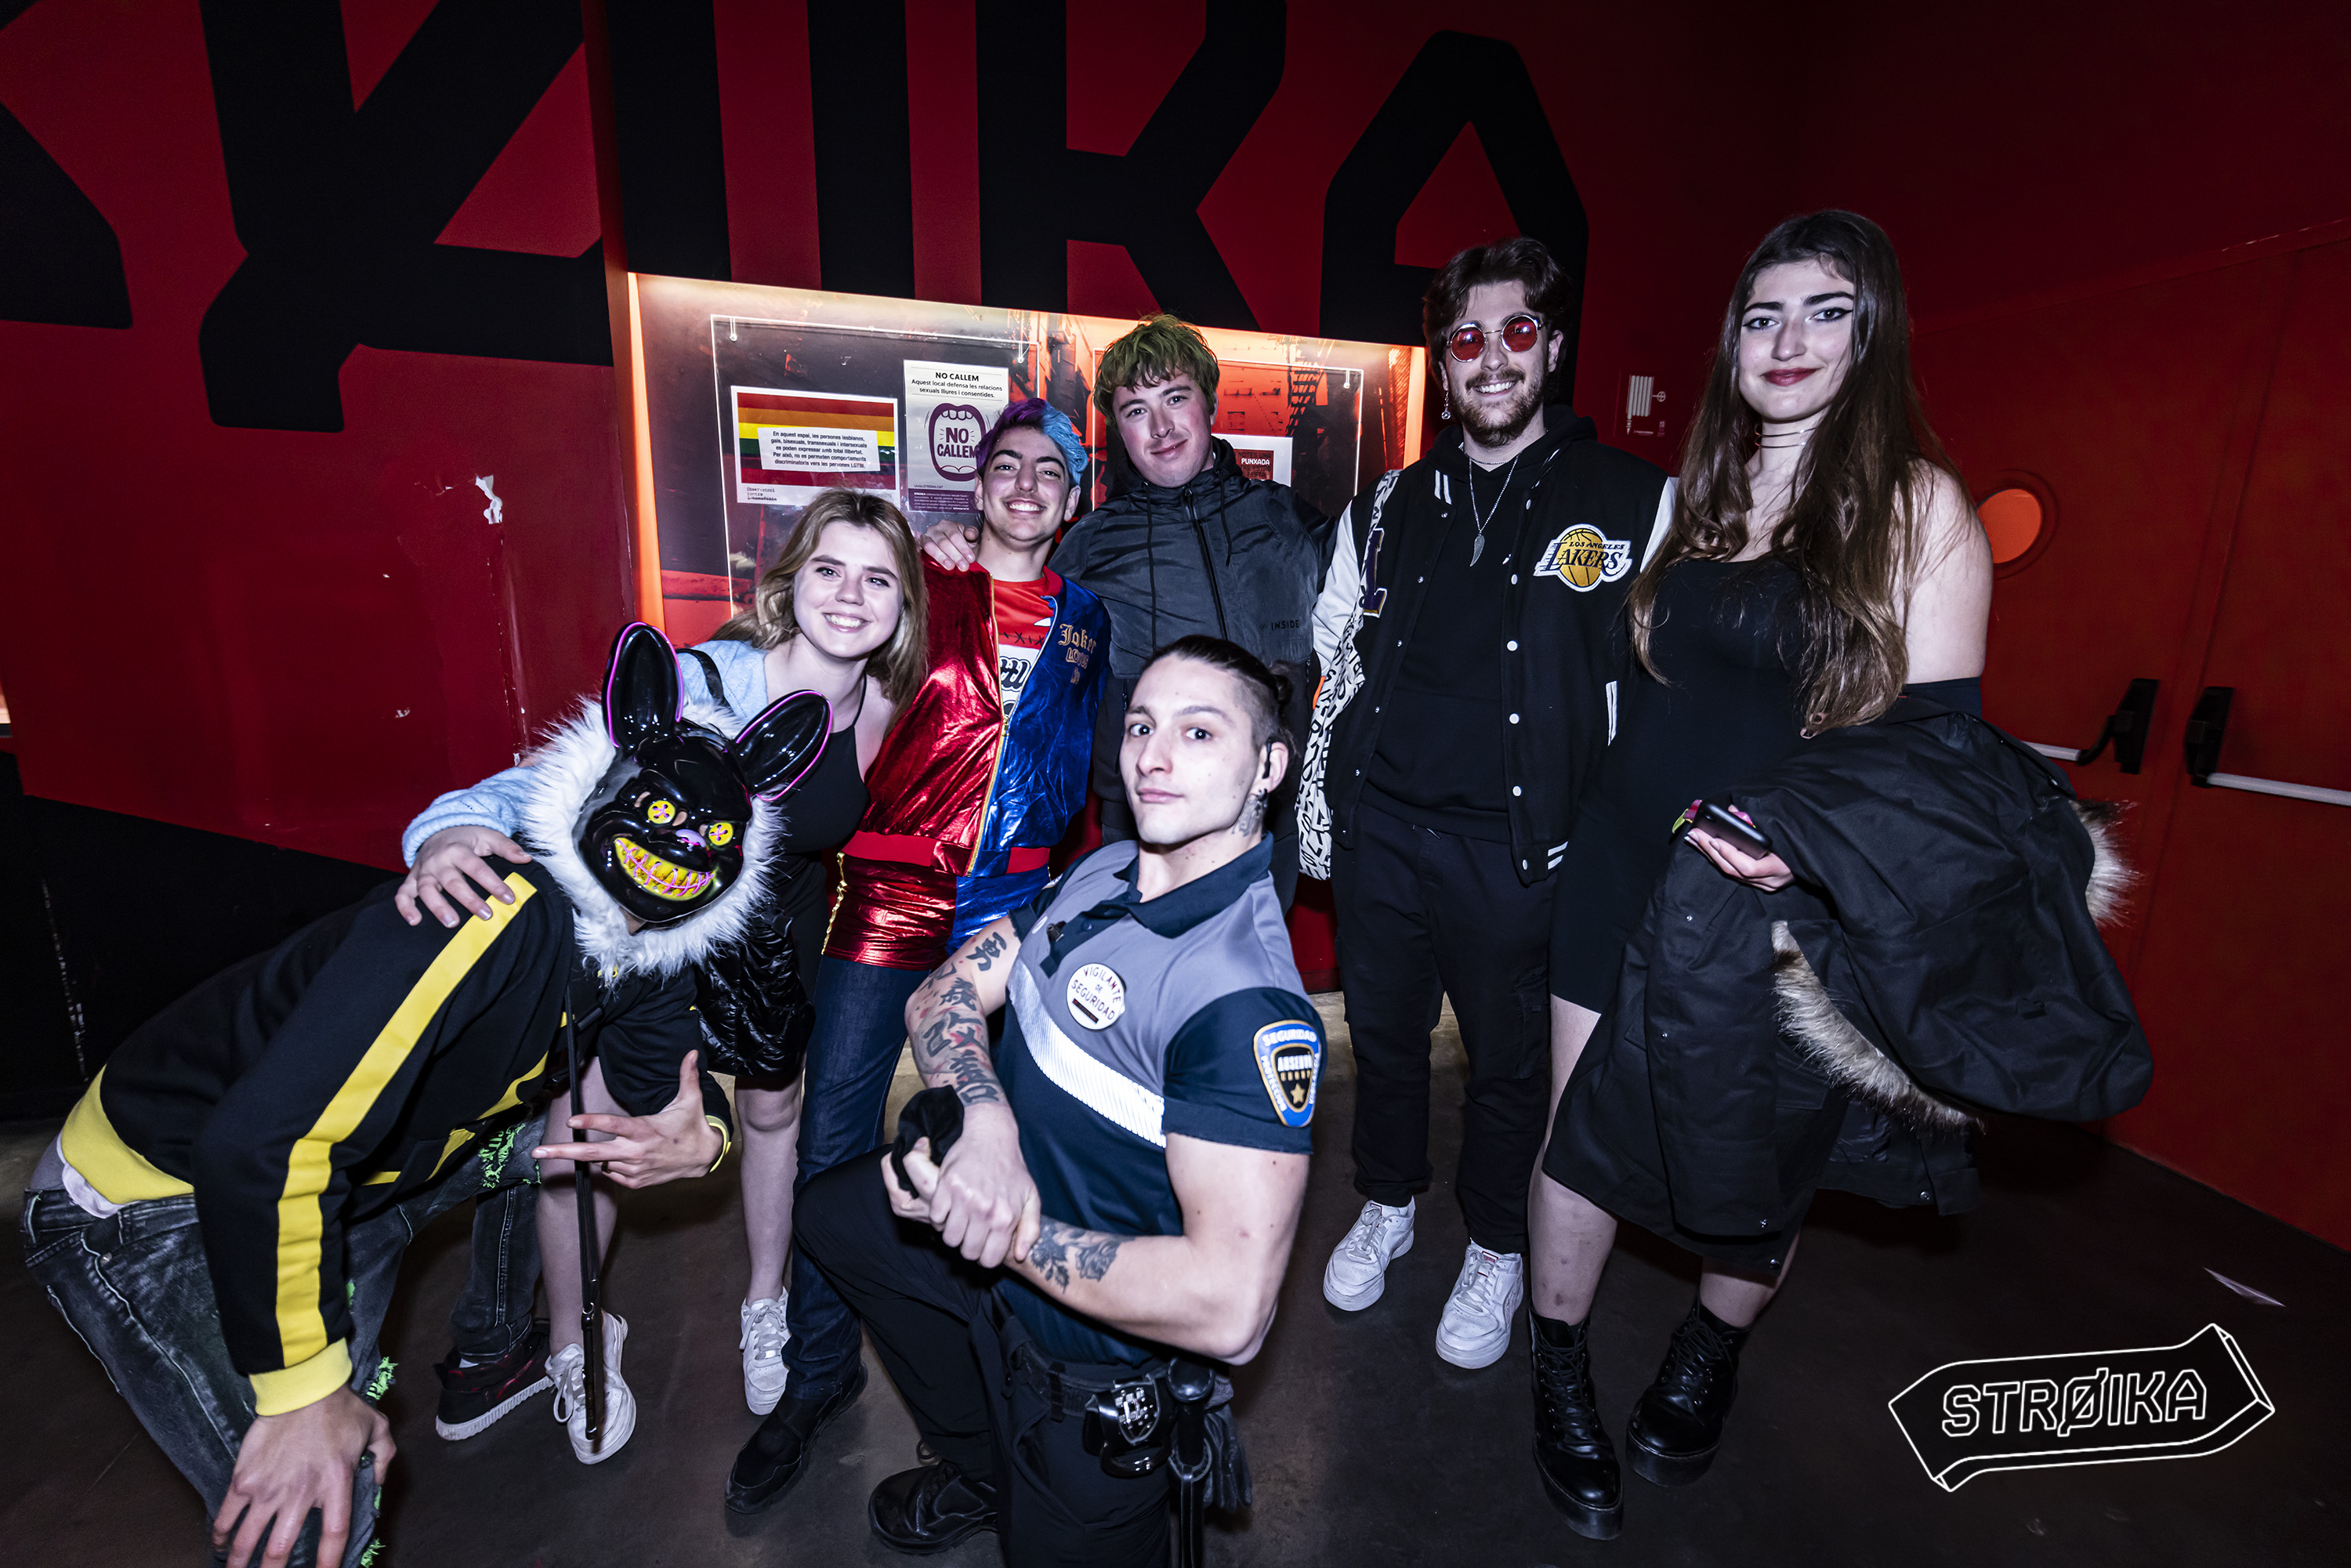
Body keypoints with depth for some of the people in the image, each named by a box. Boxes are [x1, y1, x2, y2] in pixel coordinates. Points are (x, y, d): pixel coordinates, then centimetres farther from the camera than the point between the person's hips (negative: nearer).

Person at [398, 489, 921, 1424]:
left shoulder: (885, 710, -16)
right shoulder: (702, 682, -30)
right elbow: (558, 776, -38)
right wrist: (454, 831, -55)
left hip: (773, 936, 3)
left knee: (772, 1110, 18)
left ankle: (763, 1309, 45)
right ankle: (570, 1339, 32)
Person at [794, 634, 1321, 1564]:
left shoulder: (1245, 1001, -34)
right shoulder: (1103, 872, -7)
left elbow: (1231, 1311, -38)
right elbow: (942, 995, -5)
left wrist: (1004, 1236, -30)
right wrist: (988, 1121, -26)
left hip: (1095, 1360, -8)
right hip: (1009, 1232, 8)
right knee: (831, 1212, 25)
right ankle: (981, 1472, 37)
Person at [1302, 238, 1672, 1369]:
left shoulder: (1637, 502, -2)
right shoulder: (1388, 508, 8)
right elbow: (1331, 664, 14)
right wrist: (1314, 805, 10)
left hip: (1516, 848, -3)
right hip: (1378, 829, 3)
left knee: (1510, 1056, 13)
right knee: (1382, 1029, 18)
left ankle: (1497, 1252, 38)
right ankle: (1388, 1204, 43)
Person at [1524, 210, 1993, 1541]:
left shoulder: (1919, 503, -4)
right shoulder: (1697, 492, 8)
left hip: (1793, 901, -3)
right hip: (1628, 868, 3)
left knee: (1759, 1159, 13)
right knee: (1582, 1125, 8)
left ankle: (1711, 1356, 46)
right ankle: (1563, 1370, 33)